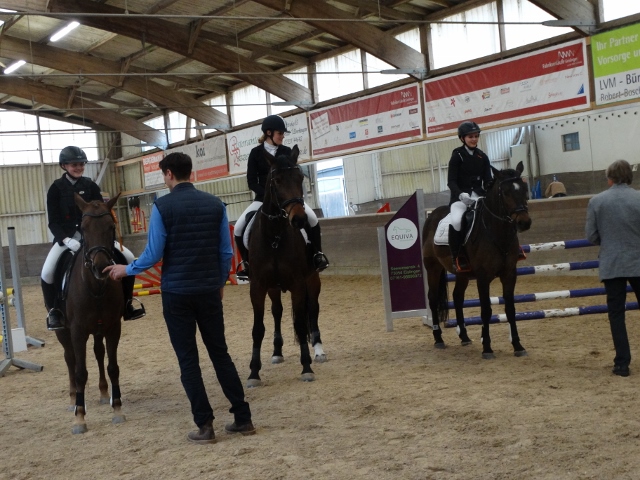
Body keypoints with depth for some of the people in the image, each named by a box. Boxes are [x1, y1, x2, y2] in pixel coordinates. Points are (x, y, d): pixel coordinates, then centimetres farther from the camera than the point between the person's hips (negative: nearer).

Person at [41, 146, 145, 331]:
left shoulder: (90, 186, 5)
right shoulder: (56, 189, -1)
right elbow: (53, 221, -5)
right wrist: (66, 239, -23)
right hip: (66, 237, -2)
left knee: (128, 258, -13)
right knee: (47, 272, -27)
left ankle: (126, 303, 0)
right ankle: (53, 311, -3)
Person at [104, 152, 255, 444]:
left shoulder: (162, 206, -9)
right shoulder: (215, 204, 3)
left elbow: (154, 254, -10)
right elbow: (226, 252, 5)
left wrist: (126, 270, 7)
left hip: (177, 292, -4)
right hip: (209, 290, 4)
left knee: (188, 359, 4)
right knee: (220, 353, 13)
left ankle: (204, 426, 5)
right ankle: (243, 418, 13)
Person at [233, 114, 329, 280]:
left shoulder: (287, 152, 2)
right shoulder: (256, 153, -2)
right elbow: (251, 182, -6)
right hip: (263, 198, 0)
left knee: (312, 218, -24)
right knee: (239, 228, -18)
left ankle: (317, 254, -6)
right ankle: (247, 262, 4)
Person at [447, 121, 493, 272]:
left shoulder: (483, 157, 11)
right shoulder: (457, 156, -2)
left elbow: (488, 180, 10)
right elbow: (451, 181, -8)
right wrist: (460, 194, -27)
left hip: (479, 196, 5)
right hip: (460, 197, -5)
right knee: (456, 220, -32)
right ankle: (457, 257, -20)